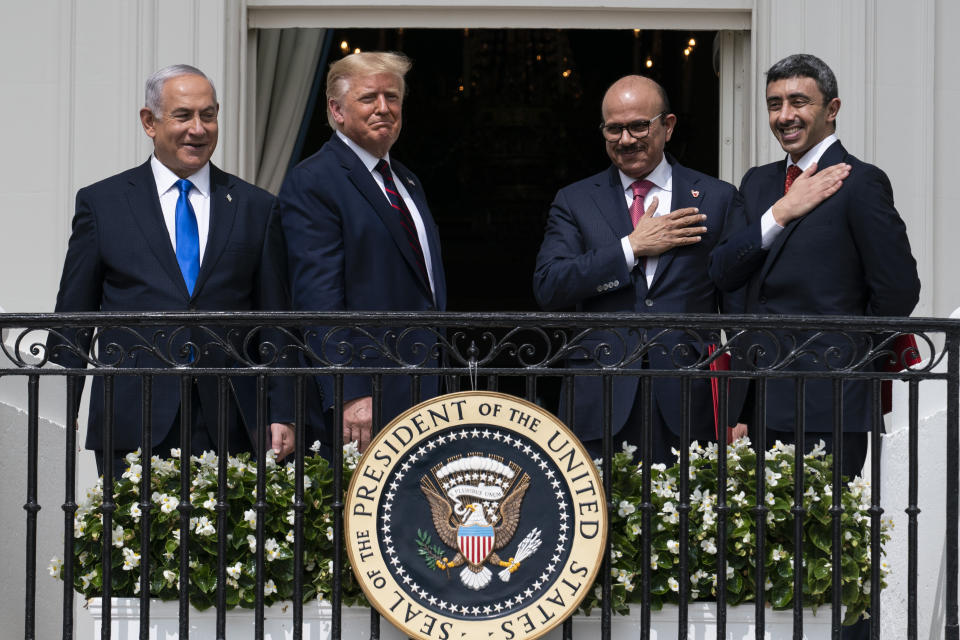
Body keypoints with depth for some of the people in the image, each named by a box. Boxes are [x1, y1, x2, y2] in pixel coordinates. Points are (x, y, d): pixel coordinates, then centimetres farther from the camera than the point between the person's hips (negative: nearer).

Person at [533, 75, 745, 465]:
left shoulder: (717, 199, 10)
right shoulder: (574, 202, 12)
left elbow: (740, 307, 9)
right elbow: (548, 287, -2)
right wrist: (632, 247, -7)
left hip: (688, 403, 0)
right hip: (600, 402, 0)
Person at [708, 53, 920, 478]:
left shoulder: (860, 183, -6)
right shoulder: (757, 183, 17)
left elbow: (898, 291, -7)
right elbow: (722, 273, 6)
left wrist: (850, 353, 5)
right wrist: (780, 214, -6)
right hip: (761, 402, 6)